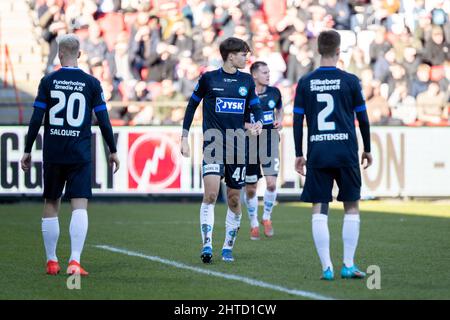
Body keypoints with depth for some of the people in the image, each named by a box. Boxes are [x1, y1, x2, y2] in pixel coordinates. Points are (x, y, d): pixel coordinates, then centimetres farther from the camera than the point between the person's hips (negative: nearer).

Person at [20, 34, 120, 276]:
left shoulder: (48, 81, 0)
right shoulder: (91, 83, 0)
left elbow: (36, 120, -1)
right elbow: (103, 121, 1)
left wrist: (28, 151, 7)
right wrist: (113, 151, 11)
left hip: (53, 155, 1)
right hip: (80, 155, -1)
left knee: (51, 206, 11)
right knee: (80, 206, -4)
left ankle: (51, 262, 15)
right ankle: (74, 261, -17)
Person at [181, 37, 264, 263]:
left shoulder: (247, 81, 8)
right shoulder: (208, 78, -1)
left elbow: (255, 107, 14)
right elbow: (192, 105, 8)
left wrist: (259, 122, -9)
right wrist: (184, 137, 5)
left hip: (237, 148, 4)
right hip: (213, 144, -4)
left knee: (234, 200, 6)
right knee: (211, 193, -19)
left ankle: (228, 247, 17)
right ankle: (207, 245, -18)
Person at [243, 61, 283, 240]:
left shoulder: (274, 92, 1)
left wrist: (280, 121, 1)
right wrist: (248, 126, -20)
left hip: (270, 142, 2)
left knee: (271, 183, -13)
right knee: (250, 188, 6)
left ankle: (267, 218, 11)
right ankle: (254, 224, 23)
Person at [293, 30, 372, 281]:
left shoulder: (305, 83, 4)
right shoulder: (350, 81, -1)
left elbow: (298, 121, 5)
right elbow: (363, 118, 4)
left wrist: (299, 154, 13)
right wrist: (367, 150, 16)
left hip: (317, 154, 1)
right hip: (346, 152, -1)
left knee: (319, 210, 4)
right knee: (352, 207, 9)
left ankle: (327, 267, -2)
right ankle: (348, 265, 5)